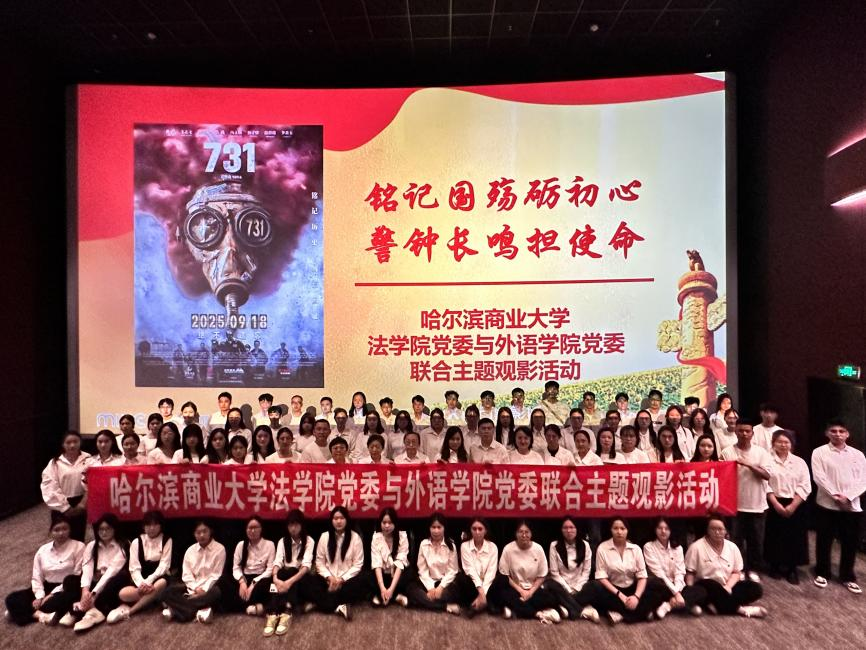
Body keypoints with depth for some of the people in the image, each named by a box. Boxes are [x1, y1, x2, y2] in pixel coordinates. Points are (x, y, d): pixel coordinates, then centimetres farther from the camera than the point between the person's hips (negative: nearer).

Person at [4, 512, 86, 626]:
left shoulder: (78, 547, -8)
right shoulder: (43, 550, 8)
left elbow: (77, 577, -11)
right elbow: (36, 577, 8)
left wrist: (52, 595, -14)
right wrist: (40, 596, -10)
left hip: (65, 590, -6)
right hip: (46, 588, 6)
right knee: (12, 599, -12)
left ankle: (28, 612, -23)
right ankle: (41, 615, -30)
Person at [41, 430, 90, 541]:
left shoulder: (88, 460, -3)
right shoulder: (55, 463, -2)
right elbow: (50, 488, -6)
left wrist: (83, 503, -14)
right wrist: (65, 507, -10)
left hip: (80, 504, 0)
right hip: (62, 506, 0)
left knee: (79, 538, 12)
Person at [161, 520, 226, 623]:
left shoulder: (219, 549, -5)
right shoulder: (190, 550, 7)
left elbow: (216, 574, -8)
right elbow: (186, 574, 1)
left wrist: (204, 590, -19)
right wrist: (196, 589, -15)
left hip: (209, 586, -4)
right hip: (192, 587, 4)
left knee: (216, 592, -38)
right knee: (168, 591, -21)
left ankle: (177, 609, -30)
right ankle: (199, 611, -34)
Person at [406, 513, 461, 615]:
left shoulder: (451, 545, -5)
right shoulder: (424, 544, -2)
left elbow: (452, 571, -6)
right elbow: (422, 570, -4)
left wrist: (440, 587, -18)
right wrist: (430, 588, -18)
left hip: (445, 582, -2)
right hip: (428, 582, 2)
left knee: (454, 590, -33)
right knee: (410, 588, -27)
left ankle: (424, 601, -29)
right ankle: (446, 606, -32)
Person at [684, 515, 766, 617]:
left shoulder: (732, 547, 4)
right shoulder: (697, 547, -9)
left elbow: (736, 572, 5)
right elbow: (689, 573, -7)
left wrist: (727, 587, -14)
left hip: (728, 587, 5)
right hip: (706, 587, -5)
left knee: (756, 589, -15)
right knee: (712, 586, -38)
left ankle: (717, 604, -24)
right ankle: (739, 609, -21)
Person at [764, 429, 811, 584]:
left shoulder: (799, 462, 5)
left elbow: (805, 487, 0)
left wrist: (792, 506, -9)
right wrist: (776, 504, -14)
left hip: (795, 505, 2)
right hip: (774, 504, -2)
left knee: (794, 538, 3)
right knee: (775, 536, 3)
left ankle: (792, 569, 17)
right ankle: (775, 566, 18)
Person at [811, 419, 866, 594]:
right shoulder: (819, 452, -3)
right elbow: (819, 477, -9)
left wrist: (847, 496, -13)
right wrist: (836, 495, -16)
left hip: (852, 506, 2)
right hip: (827, 504, -2)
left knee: (849, 543, 9)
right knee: (824, 541, 7)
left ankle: (847, 577, 26)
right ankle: (822, 573, 22)